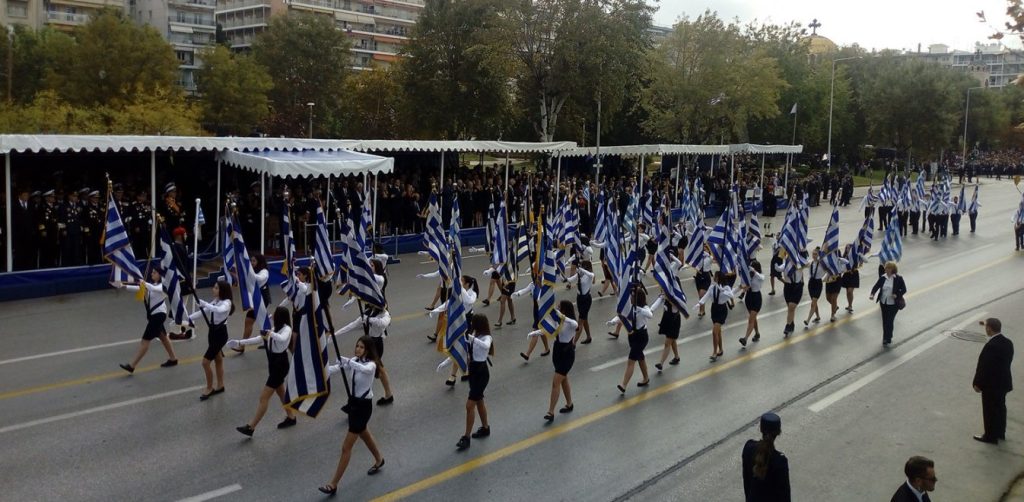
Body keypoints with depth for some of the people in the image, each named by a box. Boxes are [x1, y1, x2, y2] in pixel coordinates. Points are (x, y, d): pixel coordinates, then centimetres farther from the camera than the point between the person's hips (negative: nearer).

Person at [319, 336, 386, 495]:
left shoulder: (371, 364, -21)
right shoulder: (352, 361, 0)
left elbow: (365, 369, -47)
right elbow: (336, 368, -15)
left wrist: (347, 361, -58)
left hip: (363, 405, -8)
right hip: (353, 401, 8)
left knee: (346, 447, -5)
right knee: (363, 434, 30)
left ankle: (333, 485, 0)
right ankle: (379, 460, 55)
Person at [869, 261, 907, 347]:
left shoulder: (898, 279, -9)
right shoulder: (882, 278, 1)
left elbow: (904, 289, -6)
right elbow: (876, 286, -4)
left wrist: (897, 295, -23)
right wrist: (872, 294, -22)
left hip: (893, 304, -4)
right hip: (883, 303, 4)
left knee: (889, 321, -4)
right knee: (885, 321, 13)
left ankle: (887, 339, 6)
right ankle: (888, 338, 30)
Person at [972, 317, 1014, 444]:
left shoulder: (991, 346, -28)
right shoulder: (1008, 342, -1)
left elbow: (984, 366, -24)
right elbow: (1008, 361, 7)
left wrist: (978, 384, -14)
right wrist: (1001, 374, 17)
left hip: (991, 384, -9)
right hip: (1003, 382, 9)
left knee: (990, 410, 5)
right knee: (1000, 407, 22)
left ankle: (991, 436, 16)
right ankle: (1000, 432, 35)